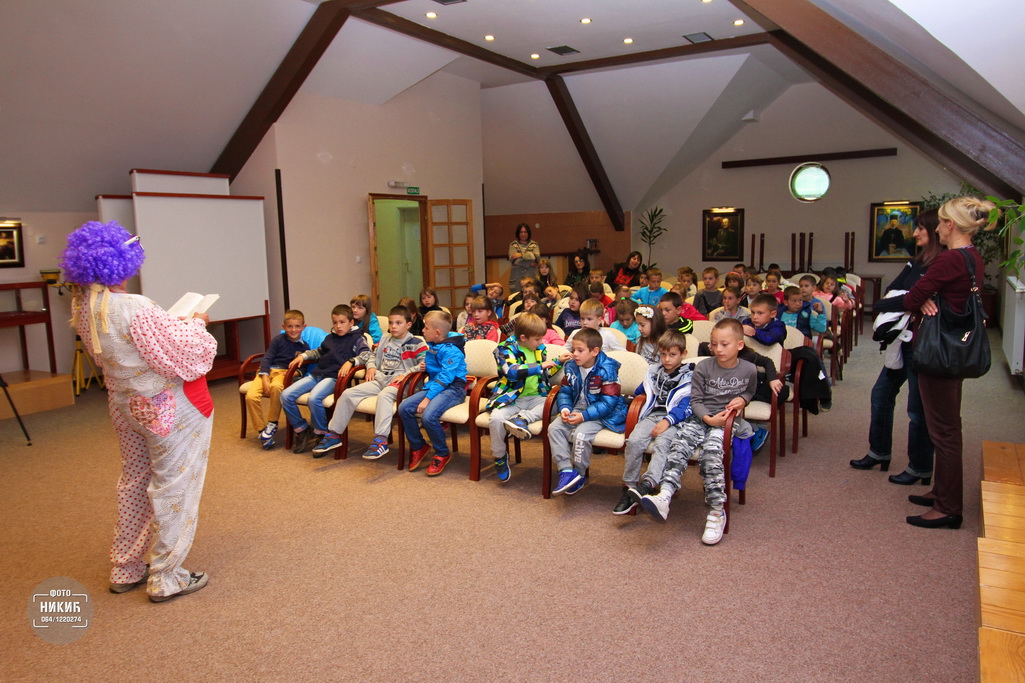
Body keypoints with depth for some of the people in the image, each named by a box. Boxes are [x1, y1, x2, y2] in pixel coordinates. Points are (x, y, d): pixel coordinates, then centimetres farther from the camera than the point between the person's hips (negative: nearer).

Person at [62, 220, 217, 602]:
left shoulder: (82, 308, -1)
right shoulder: (134, 309, -29)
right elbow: (186, 353, -24)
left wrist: (177, 322, 8)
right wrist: (196, 323, -6)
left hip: (124, 404, 9)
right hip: (168, 408, -8)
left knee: (134, 481, 22)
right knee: (174, 487, 6)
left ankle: (125, 570, 36)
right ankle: (166, 579, 18)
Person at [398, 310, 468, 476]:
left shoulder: (451, 350, -16)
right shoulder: (431, 346, 13)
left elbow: (445, 377, -23)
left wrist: (427, 398, -27)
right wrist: (425, 364, 14)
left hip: (452, 388, -9)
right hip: (434, 386, 9)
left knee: (428, 416, -31)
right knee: (404, 408, -9)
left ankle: (442, 454, -6)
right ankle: (418, 447, 10)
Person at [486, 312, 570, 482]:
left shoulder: (539, 349, 13)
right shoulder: (506, 349, -6)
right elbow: (512, 372, -25)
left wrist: (559, 361, 14)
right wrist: (540, 366, -24)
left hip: (535, 396, 5)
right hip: (511, 398, -4)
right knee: (496, 418, -30)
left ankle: (522, 418, -32)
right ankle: (499, 457, -8)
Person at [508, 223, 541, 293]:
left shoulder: (534, 245, 11)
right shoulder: (513, 245, 8)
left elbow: (537, 257, -6)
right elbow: (513, 259, -6)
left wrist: (521, 255, -11)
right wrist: (530, 264, -8)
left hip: (531, 276, 1)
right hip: (517, 277, 0)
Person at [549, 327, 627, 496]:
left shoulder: (607, 370, -17)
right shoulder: (571, 368, 2)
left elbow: (608, 403, -20)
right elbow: (564, 392, 9)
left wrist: (584, 416, -25)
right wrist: (564, 409, -13)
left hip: (601, 414, -7)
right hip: (576, 410, 7)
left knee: (580, 434, -29)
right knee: (554, 427, -15)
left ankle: (580, 475, -6)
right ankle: (566, 471, -18)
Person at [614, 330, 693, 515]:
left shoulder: (689, 377, 6)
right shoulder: (653, 372, 22)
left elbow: (686, 407, -6)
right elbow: (639, 392, 39)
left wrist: (668, 420, -19)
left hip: (674, 420, -4)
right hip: (651, 415, 4)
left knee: (661, 444, -33)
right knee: (634, 441, -24)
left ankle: (647, 484, -50)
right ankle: (629, 488, -22)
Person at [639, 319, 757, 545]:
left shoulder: (749, 370, 6)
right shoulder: (703, 369, 1)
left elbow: (750, 391, 26)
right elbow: (695, 400, 1)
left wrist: (742, 399, 3)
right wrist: (708, 418, -15)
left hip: (728, 420, -1)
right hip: (700, 417, 1)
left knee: (711, 450, -31)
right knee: (680, 444, -29)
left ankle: (716, 511, -24)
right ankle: (664, 496, -45)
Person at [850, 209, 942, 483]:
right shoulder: (917, 262, 12)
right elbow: (892, 289, 3)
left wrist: (881, 305, -9)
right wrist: (902, 302, -18)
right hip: (903, 340, 9)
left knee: (918, 408, 1)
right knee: (881, 394, 15)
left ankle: (920, 468, 16)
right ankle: (879, 453, 30)